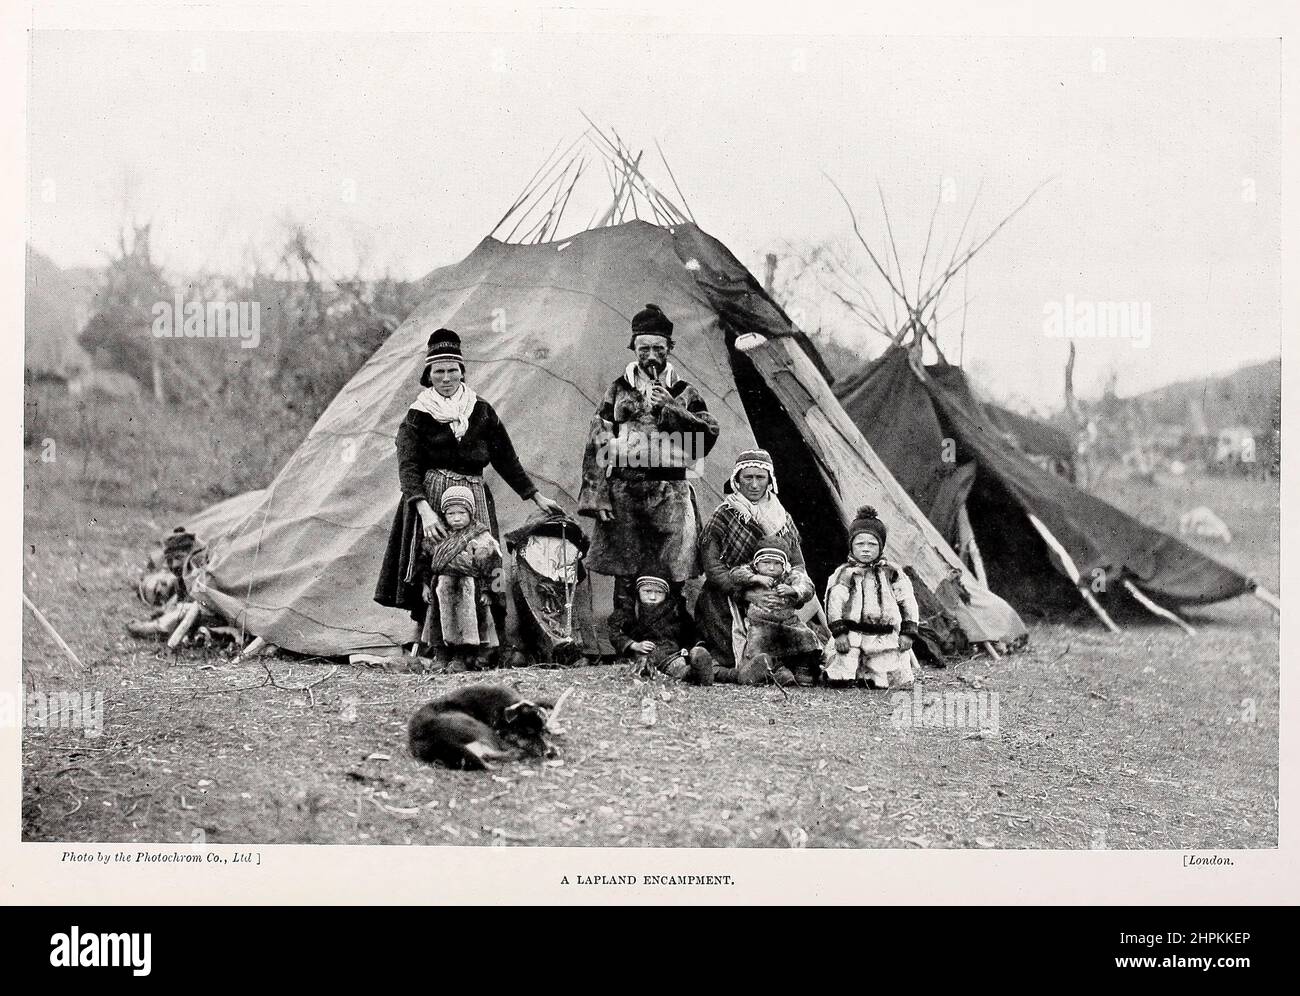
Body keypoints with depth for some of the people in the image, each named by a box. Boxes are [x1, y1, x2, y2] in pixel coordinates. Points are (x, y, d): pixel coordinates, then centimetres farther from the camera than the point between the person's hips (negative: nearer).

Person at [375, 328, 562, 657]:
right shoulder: (417, 417, 5)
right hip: (432, 497, -3)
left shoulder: (481, 412, 14)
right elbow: (408, 468, -5)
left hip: (475, 497, 3)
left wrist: (537, 497, 17)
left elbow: (506, 458, 20)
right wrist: (425, 510, -21)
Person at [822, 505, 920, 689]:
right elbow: (833, 603, -6)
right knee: (839, 681, -14)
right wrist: (839, 632, -16)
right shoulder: (844, 573, 2)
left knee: (878, 685, -3)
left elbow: (908, 603, 10)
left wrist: (907, 633, 2)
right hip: (851, 635, -2)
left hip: (885, 638, 2)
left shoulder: (892, 573, 10)